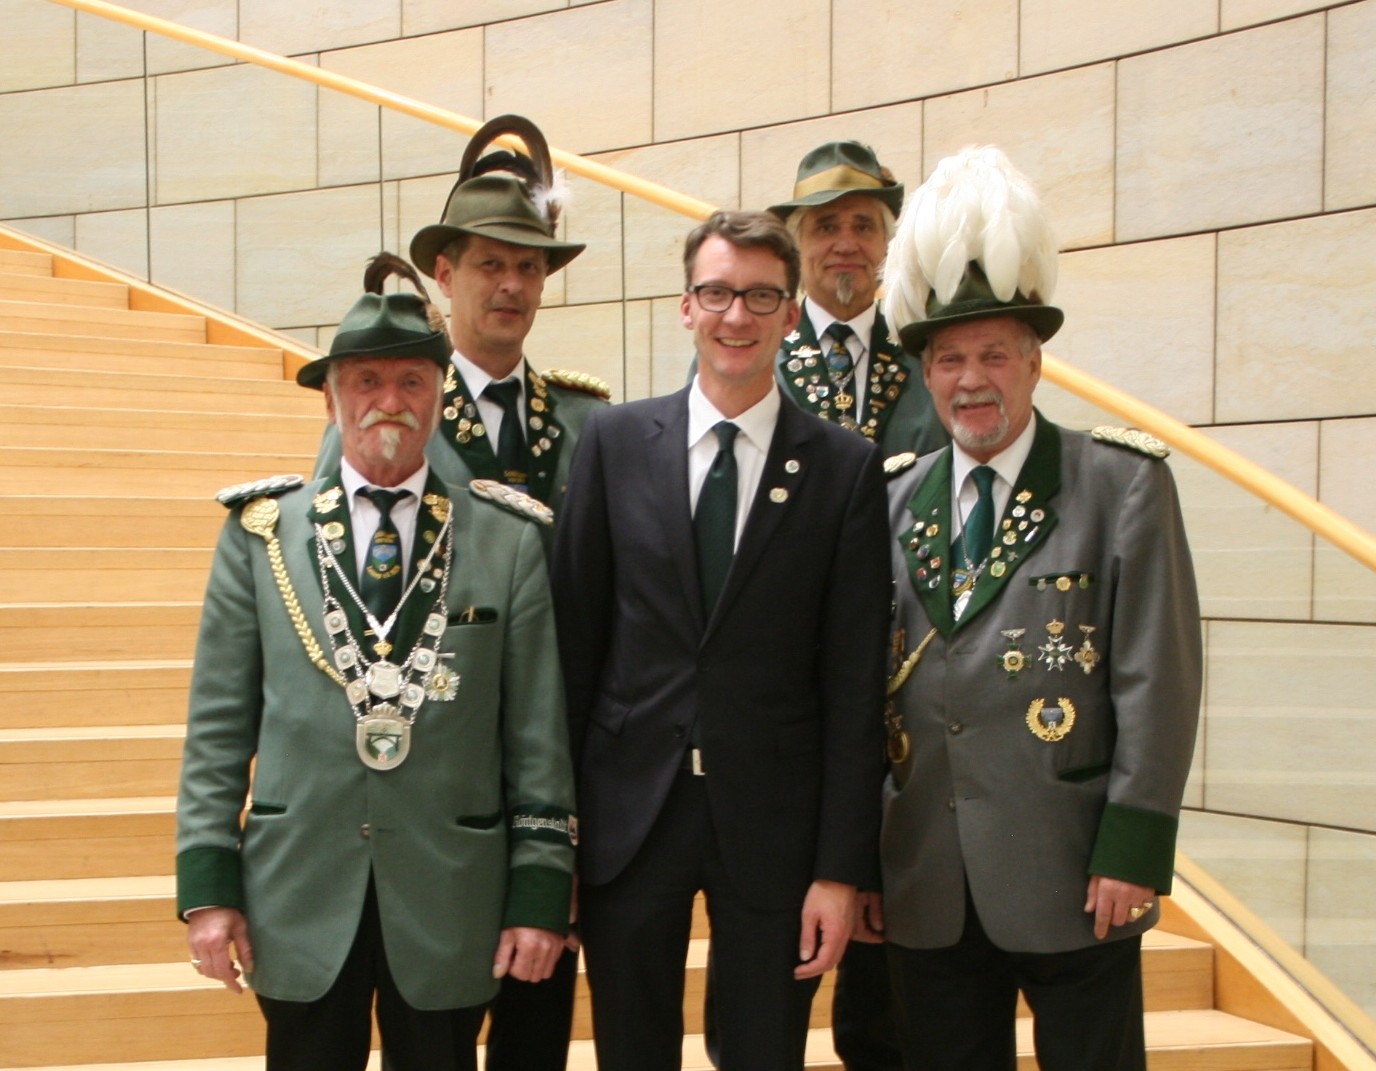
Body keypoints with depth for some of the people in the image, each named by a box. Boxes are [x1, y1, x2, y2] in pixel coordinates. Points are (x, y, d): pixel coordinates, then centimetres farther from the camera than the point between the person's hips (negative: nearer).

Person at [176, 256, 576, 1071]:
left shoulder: (511, 538, 0)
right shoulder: (261, 531, 3)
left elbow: (541, 732, 0)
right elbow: (219, 723, 4)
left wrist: (542, 893, -3)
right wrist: (207, 882, 0)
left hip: (450, 903, 0)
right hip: (299, 900, 1)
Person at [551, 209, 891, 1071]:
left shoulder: (847, 467, -2)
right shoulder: (616, 441, 2)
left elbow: (855, 682, -3)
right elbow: (576, 633, 3)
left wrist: (841, 868, -6)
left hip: (772, 819, -1)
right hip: (629, 808, 1)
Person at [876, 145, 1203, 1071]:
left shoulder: (1123, 484, -3)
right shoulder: (899, 502, 9)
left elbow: (1158, 680, -7)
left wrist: (1133, 848, -12)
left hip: (1069, 882, -4)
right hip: (929, 889, 4)